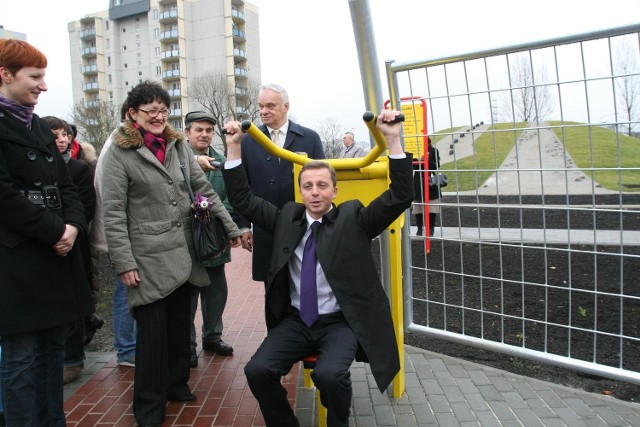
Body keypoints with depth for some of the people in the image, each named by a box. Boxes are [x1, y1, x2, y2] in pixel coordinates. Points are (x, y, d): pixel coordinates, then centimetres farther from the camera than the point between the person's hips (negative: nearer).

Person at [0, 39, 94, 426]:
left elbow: (66, 185, 12)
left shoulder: (40, 128, 16)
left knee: (53, 347, 15)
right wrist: (55, 232, -15)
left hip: (58, 252, 8)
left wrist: (73, 225, -6)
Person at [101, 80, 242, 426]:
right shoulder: (119, 152, -5)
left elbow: (204, 189, 12)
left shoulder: (178, 145, 10)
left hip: (183, 253, 5)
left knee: (180, 325, 14)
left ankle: (176, 384, 35)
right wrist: (124, 263, -13)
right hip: (149, 258, -5)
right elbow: (113, 213, -9)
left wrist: (232, 228, 9)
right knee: (153, 331, 3)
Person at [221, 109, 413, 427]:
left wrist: (393, 139, -22)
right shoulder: (287, 217, 6)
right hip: (295, 320, 4)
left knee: (329, 374, -29)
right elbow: (243, 199, 9)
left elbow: (400, 197, -12)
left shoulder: (353, 218, -3)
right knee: (257, 370, -18)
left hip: (341, 322, -3)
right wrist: (234, 148, -1)